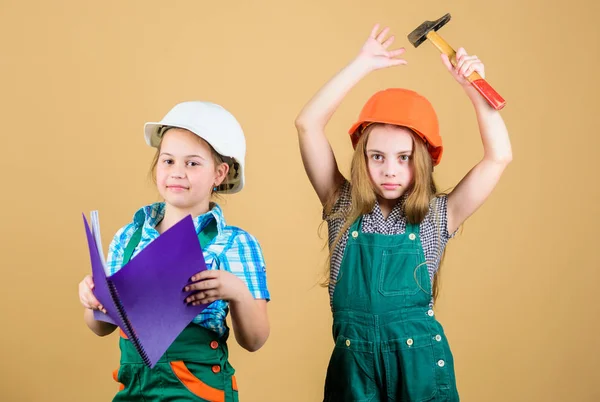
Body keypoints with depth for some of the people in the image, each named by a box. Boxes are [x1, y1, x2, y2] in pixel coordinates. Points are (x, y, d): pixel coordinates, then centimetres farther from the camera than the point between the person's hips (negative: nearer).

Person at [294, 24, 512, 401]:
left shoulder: (437, 216, 1)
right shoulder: (344, 207, 1)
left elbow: (499, 157, -5)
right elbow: (308, 125, -7)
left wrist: (472, 87, -9)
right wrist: (363, 64, -6)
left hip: (419, 360, 0)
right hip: (353, 361, 1)